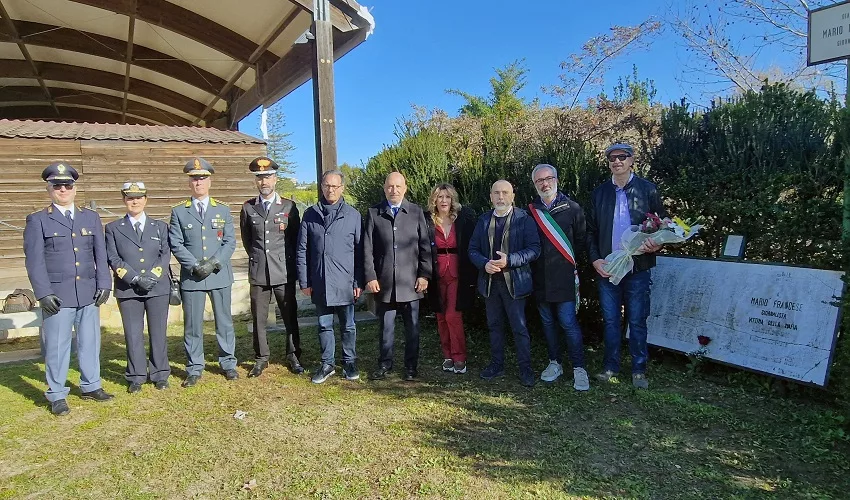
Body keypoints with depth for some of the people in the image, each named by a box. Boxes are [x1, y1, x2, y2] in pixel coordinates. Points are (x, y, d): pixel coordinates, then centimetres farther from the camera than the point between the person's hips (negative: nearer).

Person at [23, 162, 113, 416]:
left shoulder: (91, 217, 12)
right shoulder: (37, 220, 3)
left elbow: (100, 255, 9)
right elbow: (34, 260, -3)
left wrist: (104, 284, 0)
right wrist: (43, 293, -11)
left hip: (89, 294, 3)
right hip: (57, 296, -3)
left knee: (90, 342, 10)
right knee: (57, 346, 4)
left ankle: (90, 386, 24)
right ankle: (57, 395, 16)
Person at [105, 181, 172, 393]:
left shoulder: (160, 226, 10)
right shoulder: (113, 228, 7)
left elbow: (165, 255, 3)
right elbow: (113, 259, -1)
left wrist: (153, 276, -13)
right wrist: (135, 278, -13)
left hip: (158, 288, 1)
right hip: (128, 290, 0)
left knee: (158, 333, 6)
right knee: (133, 335, 5)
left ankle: (160, 375, 17)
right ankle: (136, 377, 17)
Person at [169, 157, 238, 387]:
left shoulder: (223, 209, 7)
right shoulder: (179, 211, 4)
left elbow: (230, 241, 1)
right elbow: (175, 245, -2)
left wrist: (214, 263, -12)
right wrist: (195, 266, -14)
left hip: (220, 275, 1)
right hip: (191, 277, -1)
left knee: (224, 321, 9)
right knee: (192, 325, 5)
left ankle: (228, 363, 22)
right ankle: (194, 369, 18)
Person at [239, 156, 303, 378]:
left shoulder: (289, 206, 2)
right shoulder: (248, 207, 7)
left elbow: (295, 238, 7)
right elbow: (246, 237, 17)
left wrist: (287, 260, 6)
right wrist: (256, 257, 14)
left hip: (284, 272, -1)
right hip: (258, 272, 1)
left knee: (290, 316, 5)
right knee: (259, 318, 6)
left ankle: (293, 357, 18)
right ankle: (261, 358, 19)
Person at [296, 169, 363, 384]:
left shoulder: (353, 215, 0)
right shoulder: (310, 215, 5)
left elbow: (359, 251, 1)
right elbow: (302, 251, 6)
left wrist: (358, 282, -3)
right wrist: (304, 281, 2)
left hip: (345, 283, -2)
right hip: (319, 283, 2)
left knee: (347, 326, 10)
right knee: (324, 325, 12)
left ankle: (349, 362, 25)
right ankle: (327, 364, 26)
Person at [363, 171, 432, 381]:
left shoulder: (416, 212, 5)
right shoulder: (373, 213, 4)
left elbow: (424, 246, 3)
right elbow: (367, 249, 2)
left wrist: (424, 275, -3)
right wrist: (370, 277, -5)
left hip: (410, 281, 0)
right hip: (383, 282, 0)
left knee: (412, 327, 8)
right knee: (385, 327, 10)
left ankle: (411, 366, 21)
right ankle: (385, 364, 25)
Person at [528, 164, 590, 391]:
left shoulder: (572, 208, -1)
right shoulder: (530, 211, 5)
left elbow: (581, 240, 2)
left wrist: (567, 257, 0)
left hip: (564, 276, -3)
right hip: (540, 277, 4)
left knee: (568, 322, -4)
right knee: (547, 322, 13)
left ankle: (578, 368, 9)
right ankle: (554, 363, 28)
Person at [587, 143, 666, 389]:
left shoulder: (647, 189, 1)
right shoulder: (599, 193, 8)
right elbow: (591, 231, 8)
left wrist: (656, 244, -17)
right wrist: (595, 259, -3)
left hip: (638, 267, -2)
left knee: (637, 322, 6)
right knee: (610, 321, 11)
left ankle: (638, 370, 19)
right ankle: (611, 367, 23)